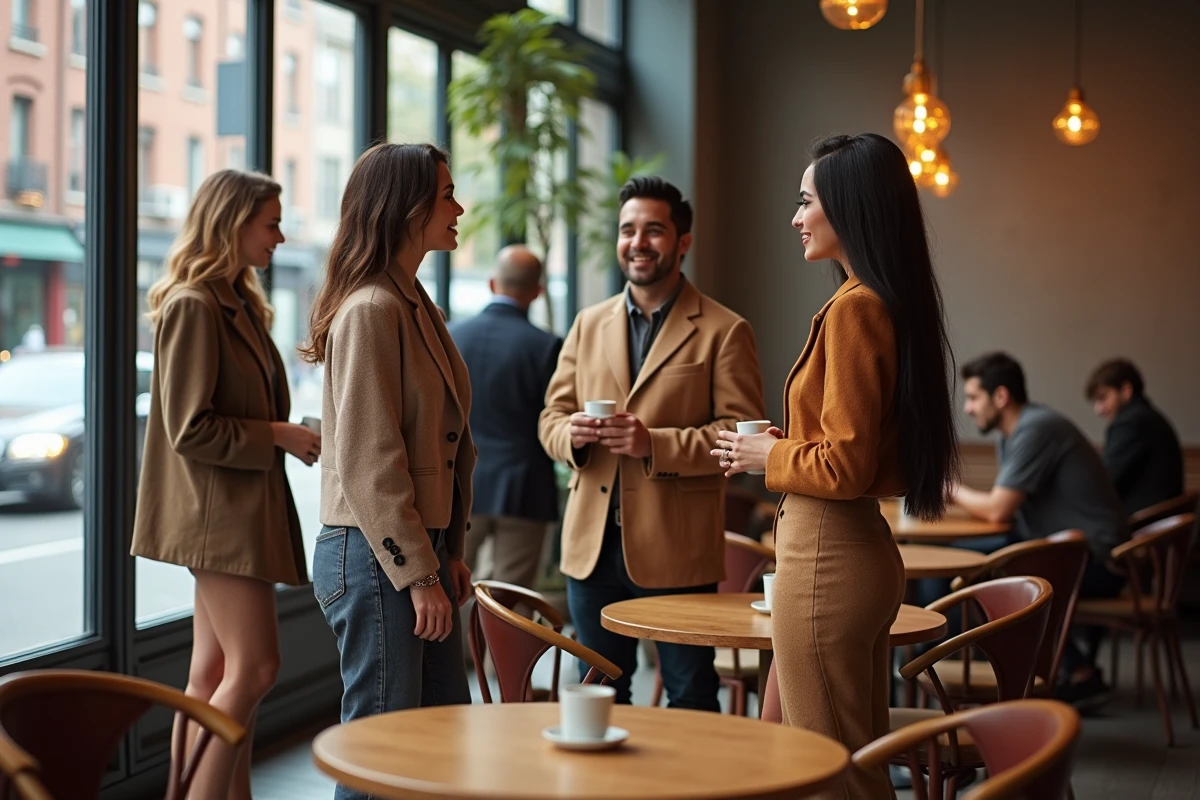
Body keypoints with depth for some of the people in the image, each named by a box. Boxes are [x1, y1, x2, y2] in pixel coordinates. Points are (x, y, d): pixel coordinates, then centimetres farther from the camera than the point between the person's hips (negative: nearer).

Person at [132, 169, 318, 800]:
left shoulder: (239, 305, 16)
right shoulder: (192, 306, -13)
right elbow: (190, 429, -18)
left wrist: (290, 434, 9)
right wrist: (278, 435, -13)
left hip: (240, 510, 9)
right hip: (219, 509, -9)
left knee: (216, 673, 10)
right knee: (254, 667, -10)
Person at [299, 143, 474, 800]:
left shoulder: (415, 306, 14)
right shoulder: (371, 310, -15)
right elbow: (369, 462, -19)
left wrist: (447, 554, 13)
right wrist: (418, 575, -17)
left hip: (418, 547, 10)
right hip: (373, 555, -10)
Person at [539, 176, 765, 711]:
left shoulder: (724, 331, -2)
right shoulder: (588, 325, 14)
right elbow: (551, 417, 14)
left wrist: (655, 443, -21)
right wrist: (572, 433, -9)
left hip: (676, 550, -5)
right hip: (592, 545, 5)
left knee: (690, 697, 4)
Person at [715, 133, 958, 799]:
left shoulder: (853, 308, -17)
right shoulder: (894, 302, 11)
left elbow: (846, 465, -21)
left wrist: (769, 456, -5)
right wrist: (790, 444, 13)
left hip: (827, 560, -10)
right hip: (866, 551, 10)